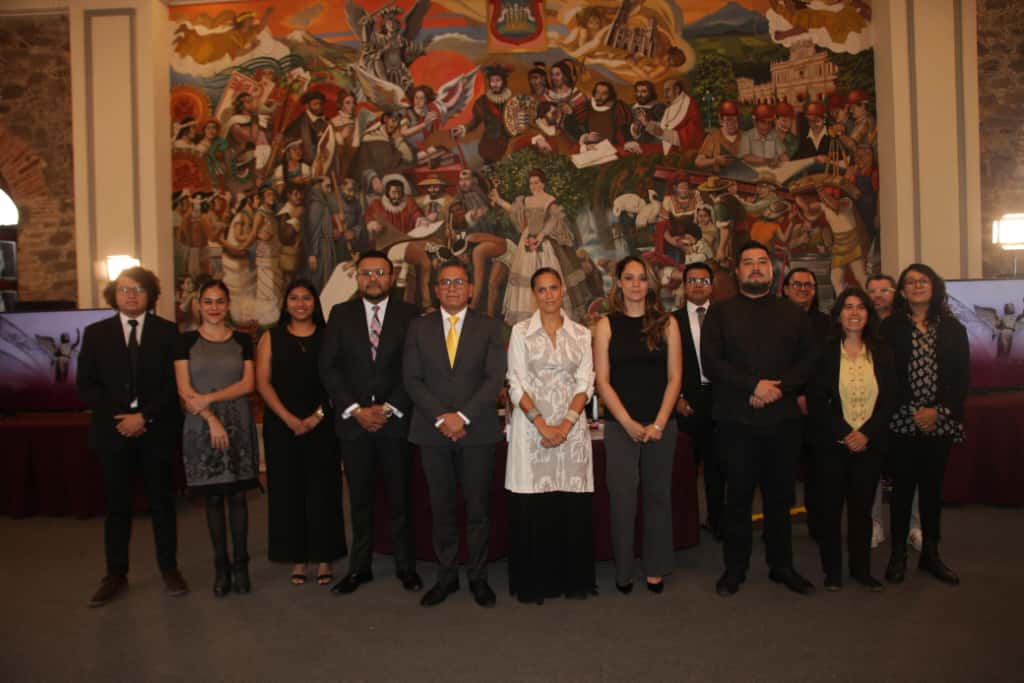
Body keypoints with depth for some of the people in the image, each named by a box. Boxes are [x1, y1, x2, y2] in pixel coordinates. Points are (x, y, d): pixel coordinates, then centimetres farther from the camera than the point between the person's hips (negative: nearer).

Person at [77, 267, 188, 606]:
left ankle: (169, 569, 19)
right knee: (117, 505, 7)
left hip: (156, 429, -1)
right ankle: (115, 575, 19)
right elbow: (87, 384, 4)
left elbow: (174, 383, -3)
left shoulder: (167, 331, 2)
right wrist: (118, 417, -8)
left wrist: (144, 416, -13)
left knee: (161, 501, 8)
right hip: (113, 430, 1)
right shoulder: (96, 333, 8)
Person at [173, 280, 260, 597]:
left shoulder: (242, 340, 7)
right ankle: (221, 566, 15)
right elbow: (184, 389, -3)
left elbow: (248, 383, -2)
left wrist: (209, 397, -13)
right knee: (213, 498, 5)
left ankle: (240, 564, 12)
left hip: (238, 426, 1)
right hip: (201, 428, 0)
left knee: (237, 496, 3)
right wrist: (211, 419, -13)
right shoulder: (186, 341, 4)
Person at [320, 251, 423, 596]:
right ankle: (360, 566, 22)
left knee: (399, 497, 7)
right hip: (353, 421, 1)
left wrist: (391, 408, -10)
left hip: (396, 420, -1)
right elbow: (328, 367, 1)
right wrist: (355, 410, -8)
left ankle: (406, 566, 20)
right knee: (359, 498, 10)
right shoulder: (341, 314, 6)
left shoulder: (409, 314, 2)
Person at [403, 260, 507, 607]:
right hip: (432, 432, 1)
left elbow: (495, 378, -4)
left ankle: (478, 577, 19)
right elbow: (412, 379, 1)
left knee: (478, 507, 5)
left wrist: (463, 416, -13)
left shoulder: (489, 327, 5)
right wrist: (440, 418, -11)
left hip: (477, 431, -1)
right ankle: (446, 576, 21)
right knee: (441, 509, 8)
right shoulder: (419, 327, 8)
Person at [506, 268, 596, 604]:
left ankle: (572, 579, 19)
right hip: (531, 425, -1)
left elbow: (585, 384, 2)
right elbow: (516, 385, -3)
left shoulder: (581, 334, 8)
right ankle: (534, 581, 16)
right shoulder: (521, 332, 3)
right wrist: (542, 425, -13)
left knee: (573, 508, 3)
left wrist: (565, 425, -11)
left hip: (572, 427, 2)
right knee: (532, 508, 1)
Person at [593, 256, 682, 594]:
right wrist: (629, 423, -10)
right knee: (623, 498, 0)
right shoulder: (607, 325, 3)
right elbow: (602, 381, -1)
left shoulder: (667, 323, 5)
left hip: (661, 425, 1)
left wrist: (659, 424, -8)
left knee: (658, 495, 9)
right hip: (620, 424, -1)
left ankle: (655, 569, 22)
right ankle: (623, 571, 14)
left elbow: (674, 377, 2)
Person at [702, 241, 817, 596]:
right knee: (739, 497, 5)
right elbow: (711, 363, -5)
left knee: (780, 497, 10)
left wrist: (780, 387, -10)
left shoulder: (793, 314, 13)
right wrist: (753, 387, -15)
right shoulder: (720, 313, 5)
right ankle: (734, 570, 17)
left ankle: (782, 566, 25)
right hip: (737, 420, -2)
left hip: (783, 418, 2)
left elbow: (810, 359, 5)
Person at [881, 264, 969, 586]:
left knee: (932, 487, 9)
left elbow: (962, 377, 5)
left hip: (940, 423, 2)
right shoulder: (891, 327, 0)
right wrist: (914, 411, -9)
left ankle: (930, 553, 21)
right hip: (902, 422, -2)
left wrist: (939, 411, -7)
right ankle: (898, 554, 11)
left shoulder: (952, 328, 8)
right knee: (902, 487, 1)